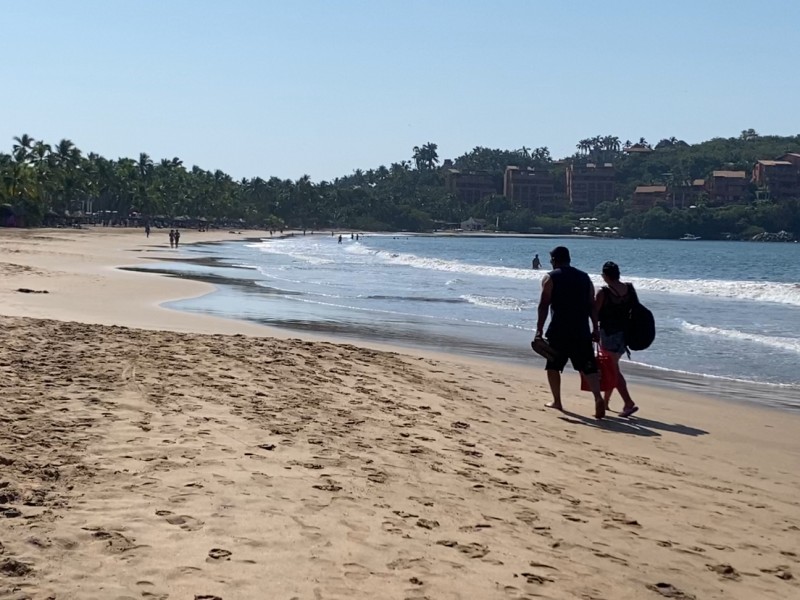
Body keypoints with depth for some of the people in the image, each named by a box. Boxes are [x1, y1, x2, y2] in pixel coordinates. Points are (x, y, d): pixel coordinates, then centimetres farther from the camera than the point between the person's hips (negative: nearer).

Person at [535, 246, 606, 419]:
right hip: (582, 332, 3)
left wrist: (539, 329, -6)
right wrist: (595, 329, 14)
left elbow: (544, 305, -8)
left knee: (553, 366, 15)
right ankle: (598, 398, -18)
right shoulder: (584, 277, 12)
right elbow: (592, 306, 10)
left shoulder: (550, 278, -1)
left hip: (558, 331, -3)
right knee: (588, 367, 2)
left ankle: (557, 401, 18)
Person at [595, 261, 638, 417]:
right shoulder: (630, 289, 1)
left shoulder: (603, 292, -16)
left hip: (609, 334, -6)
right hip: (625, 333, 6)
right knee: (611, 367, 20)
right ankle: (605, 401, 31)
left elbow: (595, 314, -12)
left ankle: (629, 403, -13)